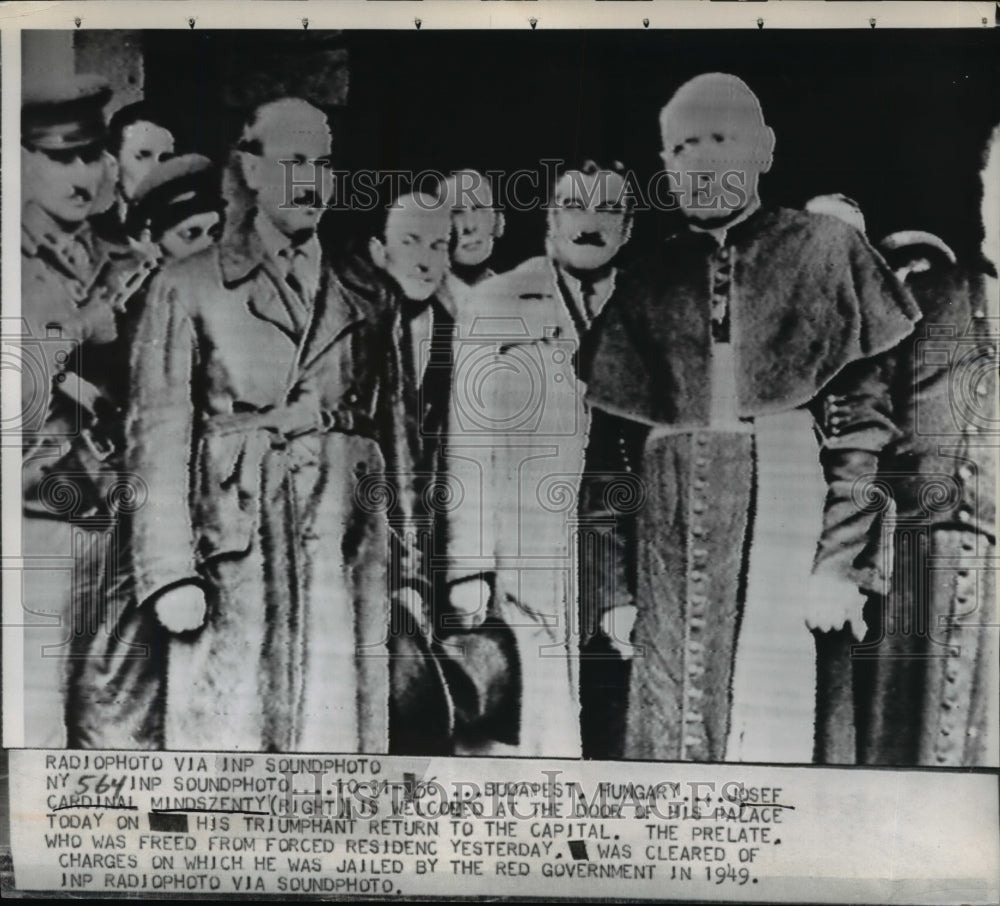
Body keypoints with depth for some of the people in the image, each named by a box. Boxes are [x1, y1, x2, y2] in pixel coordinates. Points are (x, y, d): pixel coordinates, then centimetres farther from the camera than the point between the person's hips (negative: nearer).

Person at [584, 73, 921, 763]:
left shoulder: (826, 250, 6)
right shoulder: (649, 279, 13)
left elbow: (866, 414, -1)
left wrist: (844, 564, -9)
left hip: (787, 513, -3)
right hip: (670, 535, 3)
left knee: (772, 730, -5)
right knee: (666, 727, 6)